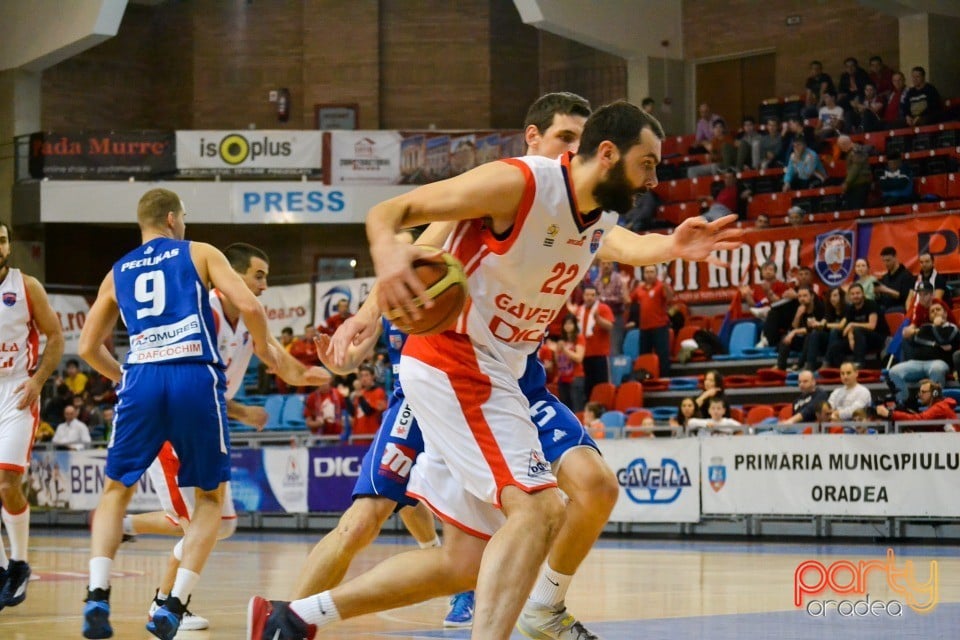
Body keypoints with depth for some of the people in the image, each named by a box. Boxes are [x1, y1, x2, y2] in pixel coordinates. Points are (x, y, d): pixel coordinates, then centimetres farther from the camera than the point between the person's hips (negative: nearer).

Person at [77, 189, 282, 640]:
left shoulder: (118, 272, 22)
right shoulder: (200, 253, 13)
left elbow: (88, 348, 21)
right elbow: (249, 306, -1)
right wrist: (264, 349, 18)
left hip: (141, 381, 2)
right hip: (196, 378, -2)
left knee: (116, 490, 18)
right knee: (211, 496, 15)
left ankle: (97, 595, -3)